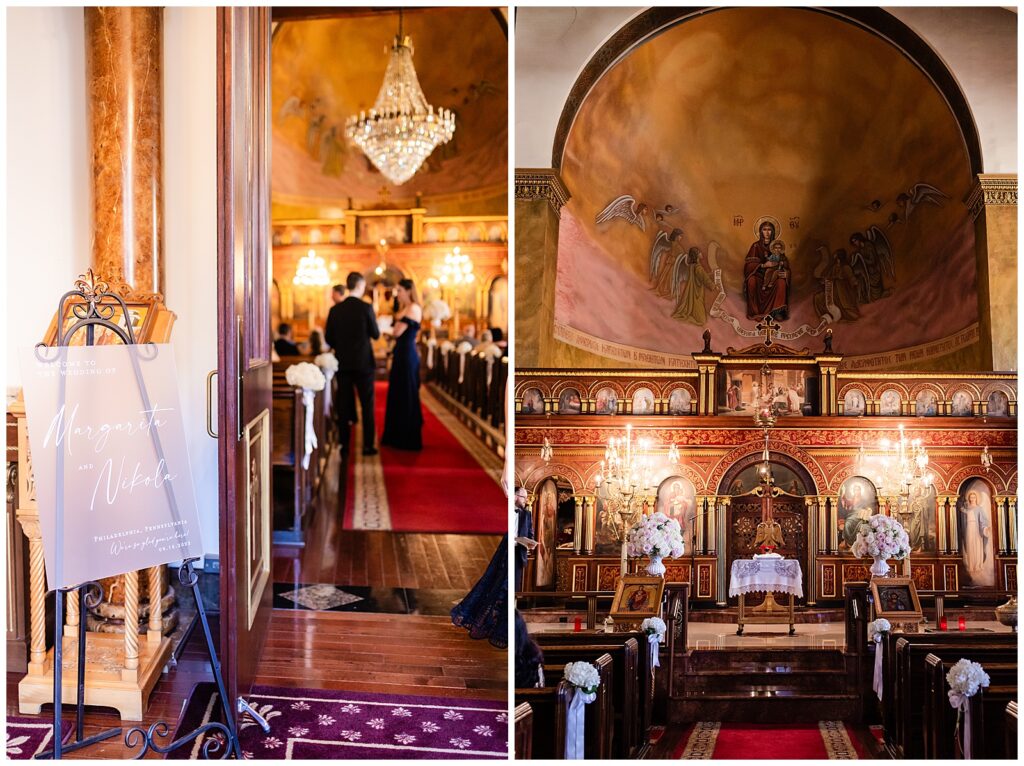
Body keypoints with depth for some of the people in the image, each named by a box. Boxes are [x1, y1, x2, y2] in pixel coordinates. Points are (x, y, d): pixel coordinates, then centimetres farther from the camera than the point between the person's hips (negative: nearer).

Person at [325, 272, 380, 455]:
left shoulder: (335, 309, 0)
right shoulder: (366, 308, -11)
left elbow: (329, 339, 4)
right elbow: (376, 334, -3)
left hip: (342, 363, 3)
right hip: (363, 363, -3)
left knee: (344, 404, 9)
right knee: (367, 405, 4)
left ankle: (344, 443, 10)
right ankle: (368, 445, 4)